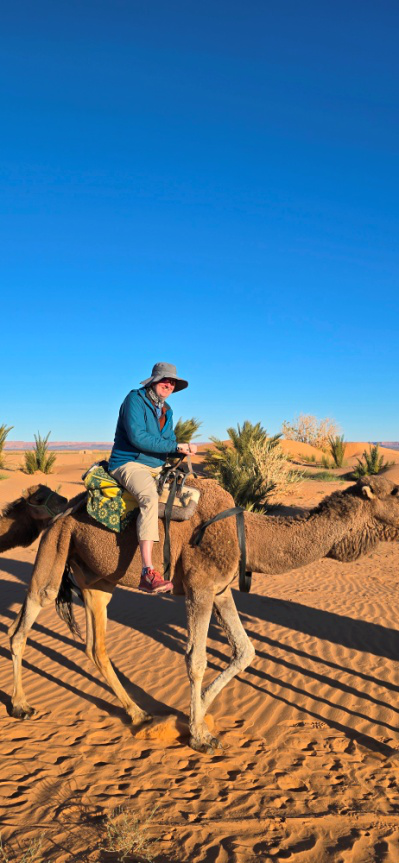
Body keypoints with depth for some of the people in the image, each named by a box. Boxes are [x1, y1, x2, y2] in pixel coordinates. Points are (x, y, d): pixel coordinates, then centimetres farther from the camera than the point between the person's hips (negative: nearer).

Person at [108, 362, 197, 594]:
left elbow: (170, 442, 16)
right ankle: (147, 572, -41)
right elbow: (137, 437, -21)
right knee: (149, 497, -36)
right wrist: (175, 447, -20)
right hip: (129, 464, -8)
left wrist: (182, 450, -8)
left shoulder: (166, 410, 16)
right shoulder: (135, 400, -9)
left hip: (157, 468, 9)